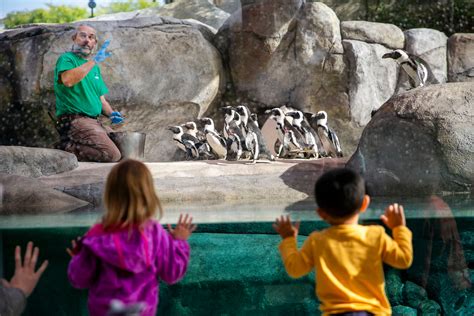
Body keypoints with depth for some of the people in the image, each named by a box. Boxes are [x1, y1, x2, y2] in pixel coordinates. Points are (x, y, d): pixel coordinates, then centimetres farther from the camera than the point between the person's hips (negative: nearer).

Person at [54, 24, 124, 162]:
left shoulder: (94, 67, 23)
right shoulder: (66, 59, -3)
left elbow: (101, 99, 25)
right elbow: (67, 80, -26)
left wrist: (111, 113, 3)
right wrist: (94, 61, -24)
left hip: (95, 122, 9)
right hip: (74, 119, -9)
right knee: (112, 155, -24)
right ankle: (67, 148, -10)